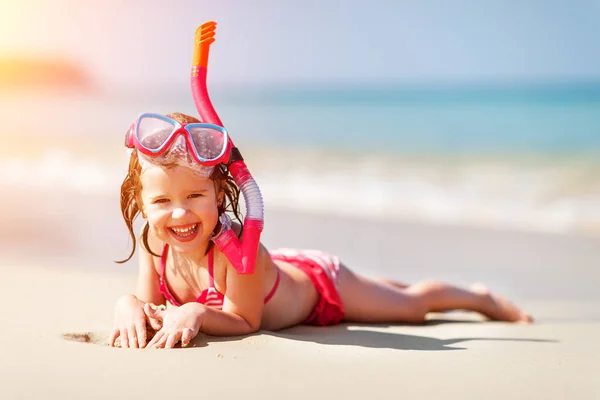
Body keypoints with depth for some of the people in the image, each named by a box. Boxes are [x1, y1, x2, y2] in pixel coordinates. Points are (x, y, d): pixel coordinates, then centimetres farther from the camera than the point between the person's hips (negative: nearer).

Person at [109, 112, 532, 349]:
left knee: (412, 305, 17)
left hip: (319, 284, -7)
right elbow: (151, 303, -19)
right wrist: (130, 307, -41)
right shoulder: (155, 241, -28)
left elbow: (245, 321, -35)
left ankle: (480, 296, 47)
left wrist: (196, 313, -52)